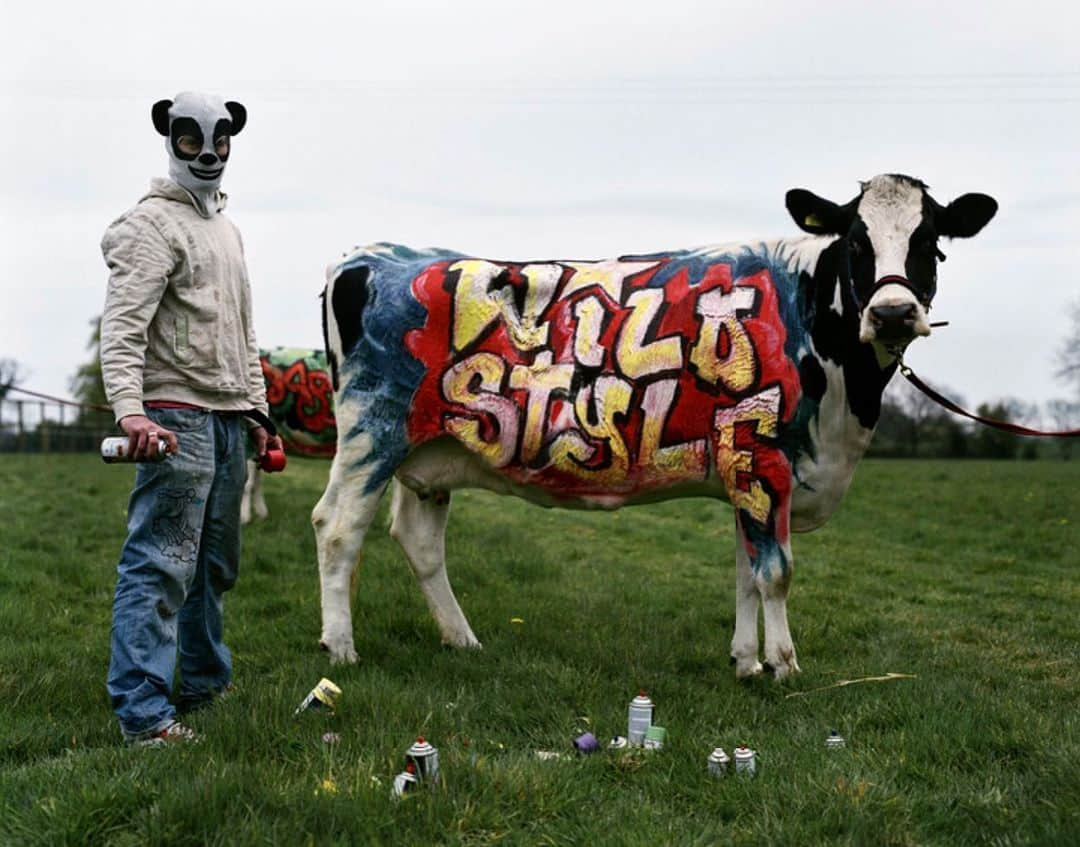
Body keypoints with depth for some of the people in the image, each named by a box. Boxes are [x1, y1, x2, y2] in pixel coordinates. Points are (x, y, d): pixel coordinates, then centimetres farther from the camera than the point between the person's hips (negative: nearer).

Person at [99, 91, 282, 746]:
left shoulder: (226, 226, 20)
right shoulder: (152, 225, -7)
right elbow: (123, 326, -18)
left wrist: (256, 408, 23)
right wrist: (130, 409, -31)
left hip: (228, 420, 9)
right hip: (177, 417, -9)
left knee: (216, 563, 16)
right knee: (161, 562, -10)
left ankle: (205, 681, 30)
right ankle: (143, 712, -9)